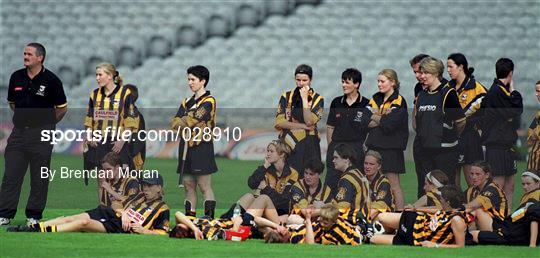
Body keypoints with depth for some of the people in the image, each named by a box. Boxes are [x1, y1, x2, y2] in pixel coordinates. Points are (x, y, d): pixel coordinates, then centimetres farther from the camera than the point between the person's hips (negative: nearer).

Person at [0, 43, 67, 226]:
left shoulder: (51, 80, -6)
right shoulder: (16, 77, 6)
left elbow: (62, 108, 3)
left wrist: (47, 124, 7)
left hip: (41, 134, -4)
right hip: (19, 131, 4)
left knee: (39, 177, 2)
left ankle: (34, 214, 11)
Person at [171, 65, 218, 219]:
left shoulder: (208, 101, -6)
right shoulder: (187, 102, 18)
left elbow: (193, 119, -18)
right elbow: (174, 124, 7)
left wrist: (182, 122, 1)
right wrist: (188, 123, -11)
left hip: (201, 147, -7)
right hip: (186, 147, 7)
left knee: (205, 187, -8)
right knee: (189, 186, 8)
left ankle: (209, 217, -9)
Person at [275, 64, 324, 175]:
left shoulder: (317, 99, 3)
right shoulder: (286, 97, 8)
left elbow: (309, 121, -12)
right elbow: (279, 122, -2)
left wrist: (304, 98, -10)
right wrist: (303, 126, -8)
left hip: (308, 147, -1)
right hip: (287, 145, 1)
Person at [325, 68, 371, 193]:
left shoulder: (366, 104, -2)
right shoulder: (336, 103, 9)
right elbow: (330, 127, 14)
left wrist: (365, 148, -3)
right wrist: (330, 147, 9)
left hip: (357, 149, -3)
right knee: (330, 184, -1)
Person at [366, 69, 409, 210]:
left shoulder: (399, 101, -7)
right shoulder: (376, 99, 14)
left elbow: (389, 125, -17)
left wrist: (375, 118, -1)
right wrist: (383, 118, -10)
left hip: (391, 148, -6)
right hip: (374, 146, 6)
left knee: (393, 185, -4)